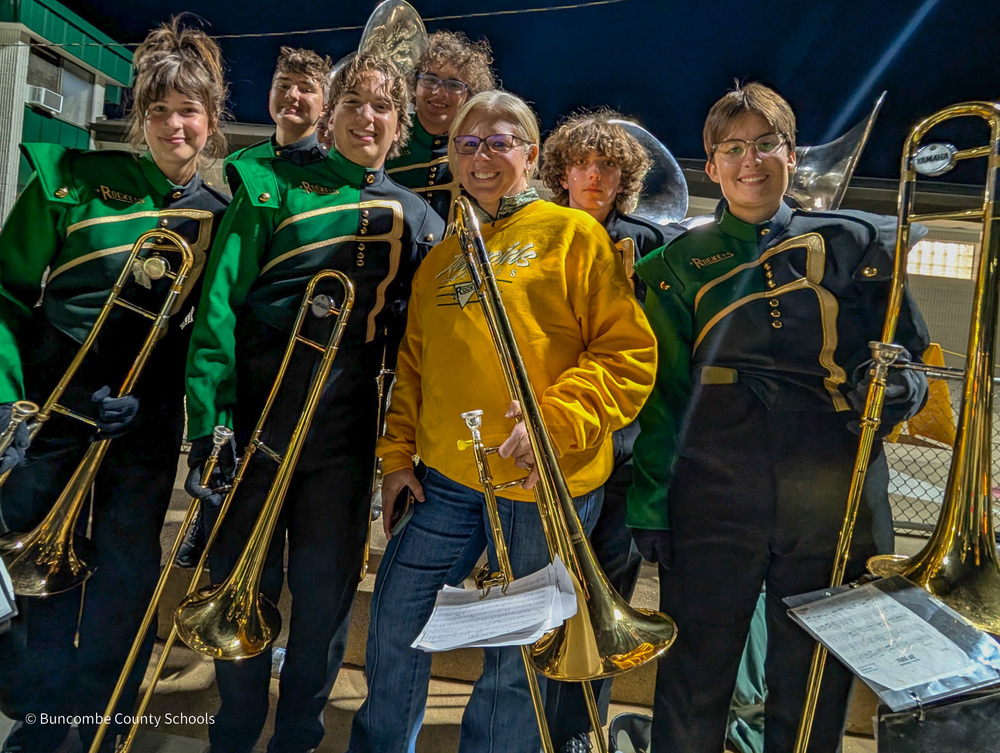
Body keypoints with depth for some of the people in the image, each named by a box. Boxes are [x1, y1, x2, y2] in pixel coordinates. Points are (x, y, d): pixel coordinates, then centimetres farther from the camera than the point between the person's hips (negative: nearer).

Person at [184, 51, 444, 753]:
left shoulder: (418, 217, 9)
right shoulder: (275, 184, 1)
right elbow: (220, 302, -7)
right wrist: (210, 423, -15)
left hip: (347, 432, 2)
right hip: (258, 419, -1)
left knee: (326, 591, 10)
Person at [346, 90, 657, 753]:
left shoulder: (573, 234, -1)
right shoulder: (443, 256, 16)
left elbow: (629, 353, -7)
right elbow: (415, 362, 19)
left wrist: (555, 421, -19)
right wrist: (398, 452, 10)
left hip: (547, 483, -5)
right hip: (446, 479, 5)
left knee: (514, 660, 9)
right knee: (395, 627, 12)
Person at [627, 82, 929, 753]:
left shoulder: (853, 244, 10)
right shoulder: (683, 263, 9)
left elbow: (910, 358, 13)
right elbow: (663, 394, 5)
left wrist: (898, 389, -11)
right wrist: (650, 504, 0)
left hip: (832, 494, 1)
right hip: (713, 491, -1)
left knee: (815, 690, 13)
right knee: (694, 685, 7)